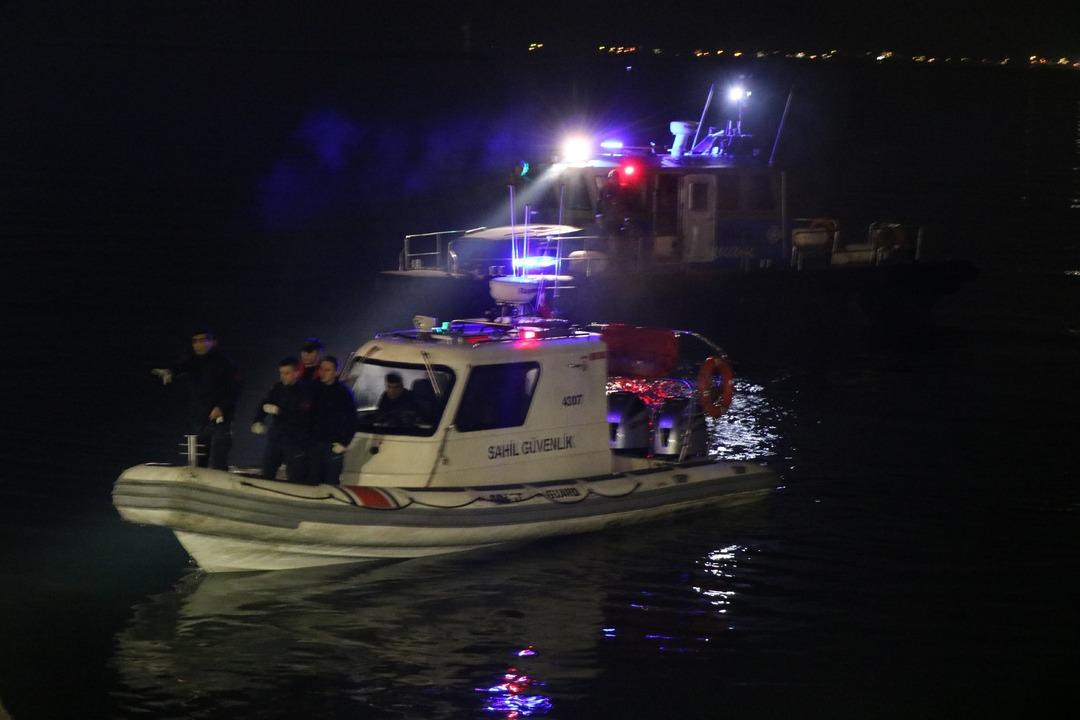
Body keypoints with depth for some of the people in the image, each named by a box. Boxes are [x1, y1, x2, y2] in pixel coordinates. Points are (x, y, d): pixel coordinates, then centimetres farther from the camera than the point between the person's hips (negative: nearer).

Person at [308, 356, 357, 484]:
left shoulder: (344, 392, -6)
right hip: (314, 444, 4)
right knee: (313, 482, 8)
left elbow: (352, 421, -5)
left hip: (333, 446, -4)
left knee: (331, 483, -2)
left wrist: (344, 443, -9)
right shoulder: (315, 389, 6)